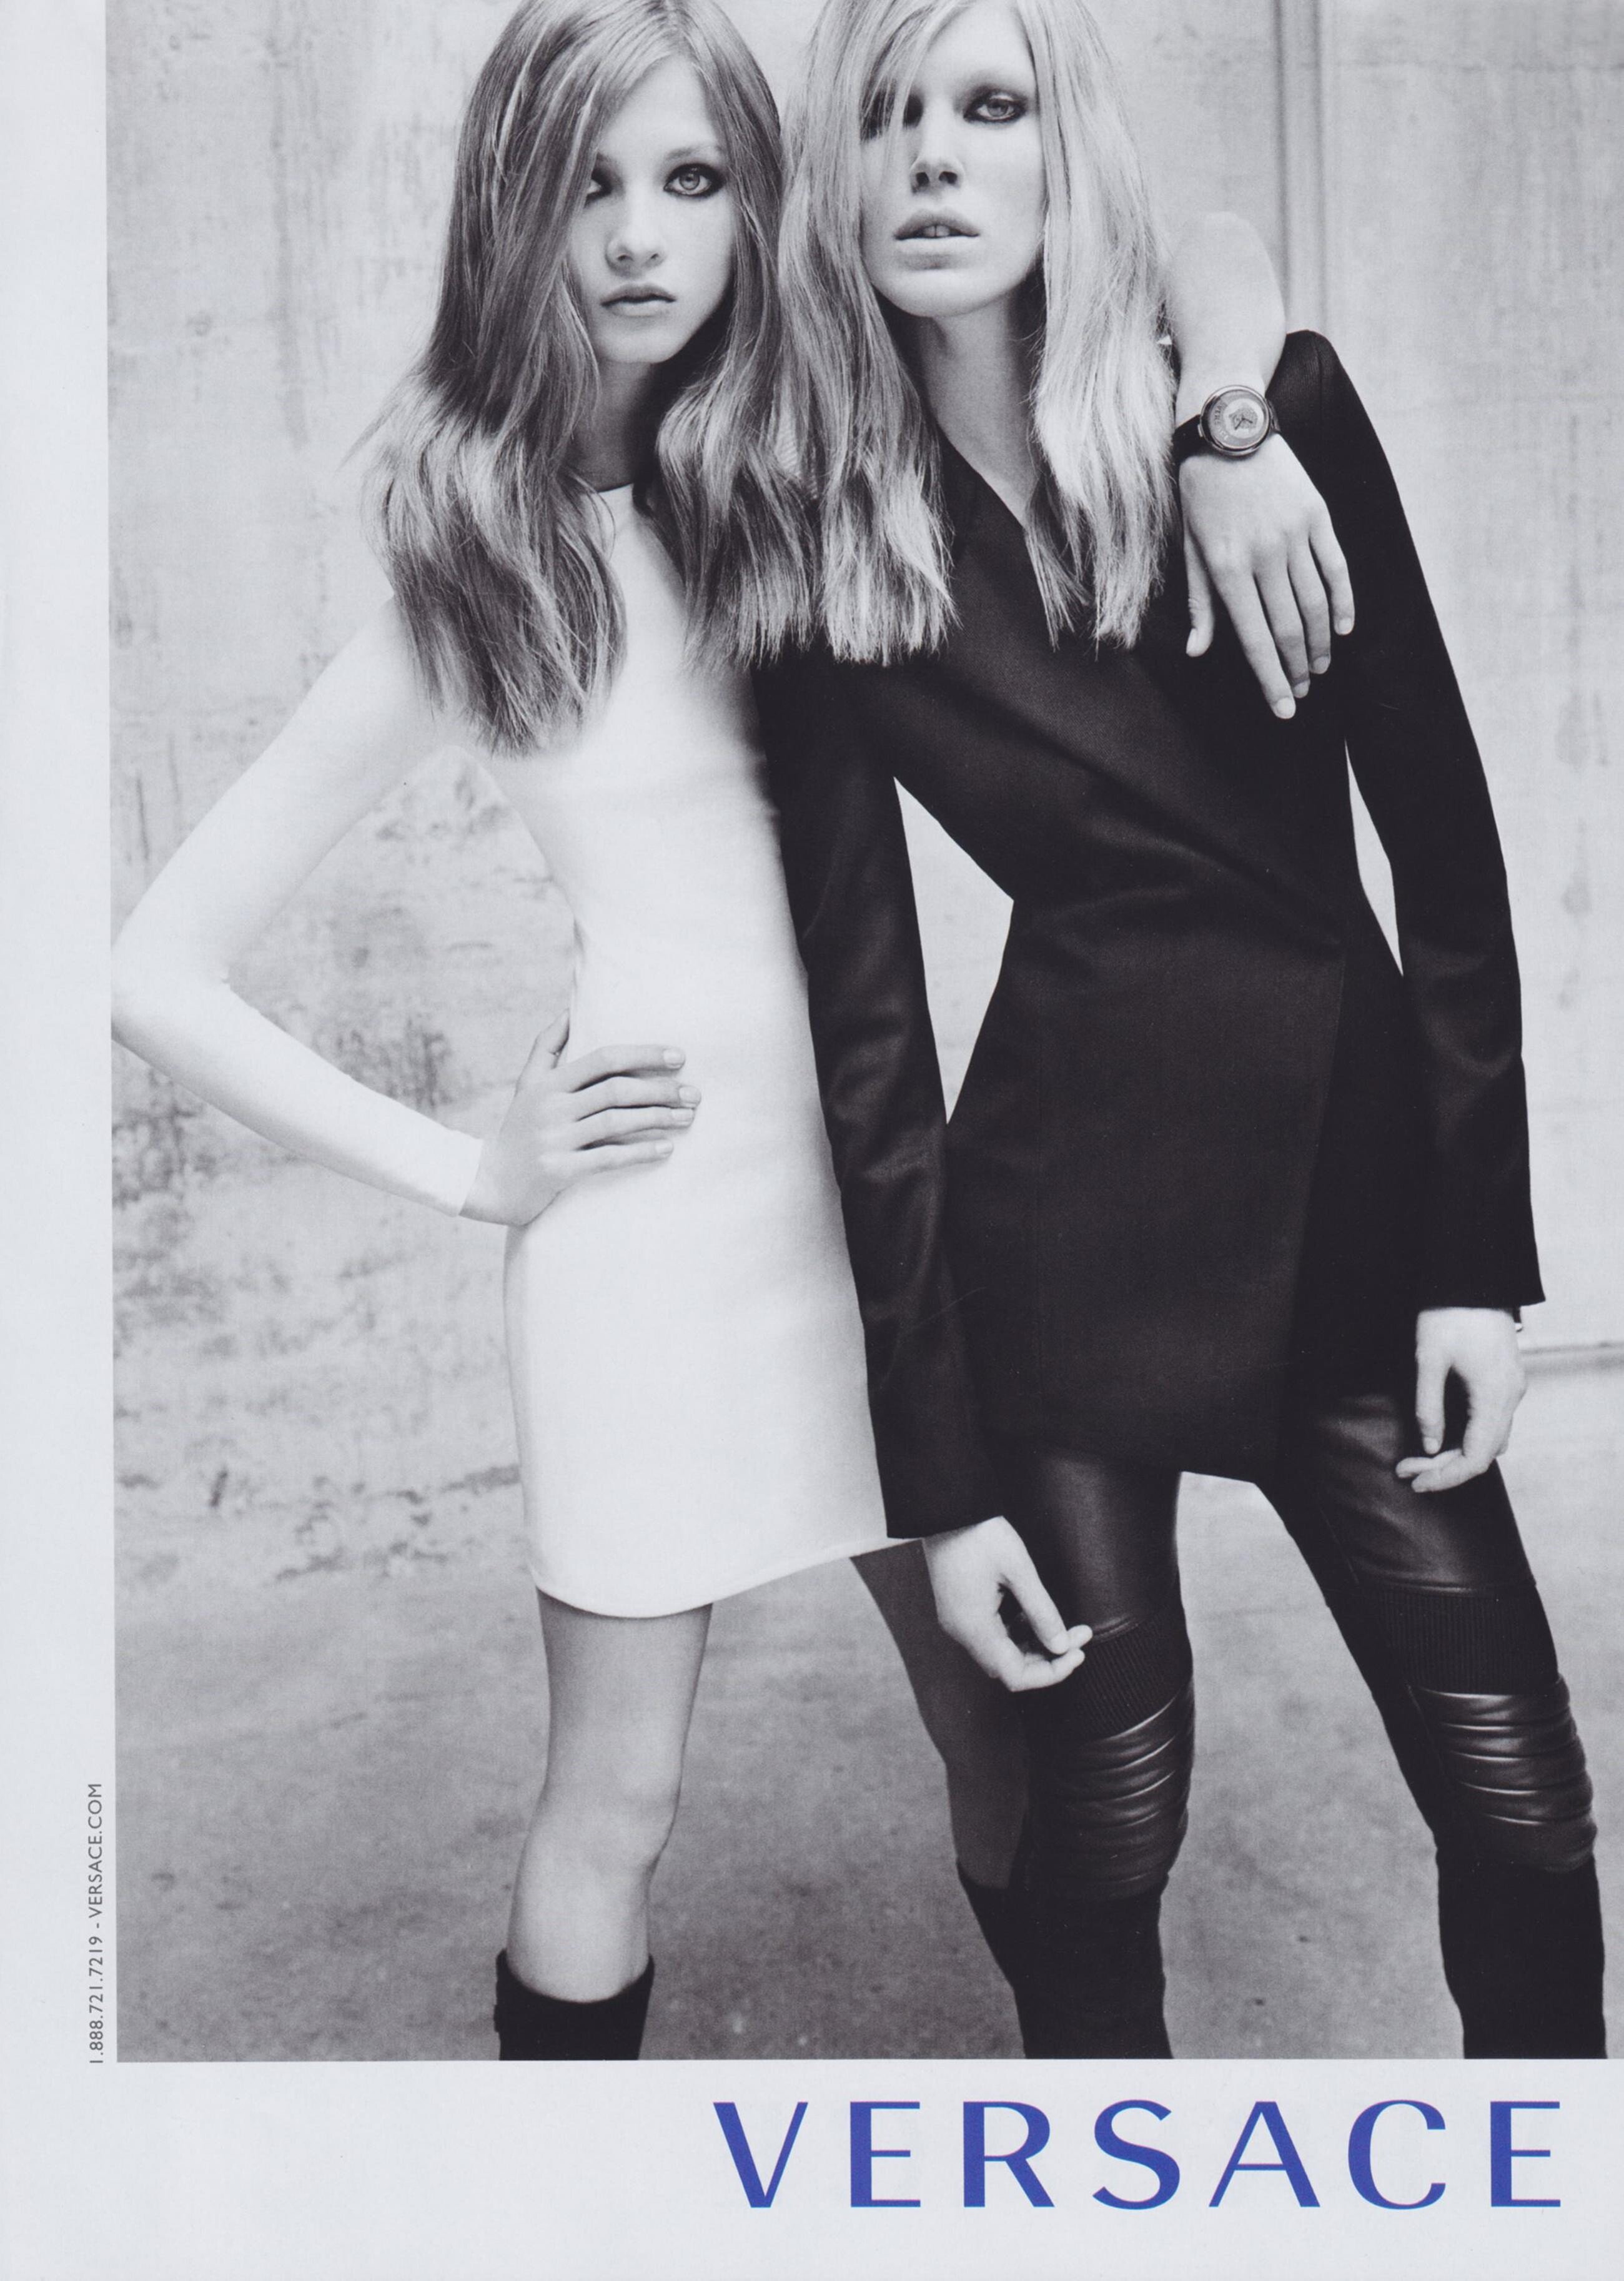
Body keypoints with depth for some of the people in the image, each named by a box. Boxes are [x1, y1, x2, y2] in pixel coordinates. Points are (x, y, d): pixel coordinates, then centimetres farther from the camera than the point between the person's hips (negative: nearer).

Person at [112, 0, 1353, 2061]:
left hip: (880, 1177, 3)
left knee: (1013, 1722, 10)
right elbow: (157, 973, -2)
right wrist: (465, 1169, -4)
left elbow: (1201, 293, 5)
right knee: (616, 1798, 8)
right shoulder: (470, 584, -4)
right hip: (650, 1209, -3)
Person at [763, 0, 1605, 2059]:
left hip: (1360, 1168, 1)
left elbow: (1442, 838, -1)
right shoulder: (825, 556, -2)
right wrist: (938, 1466, -3)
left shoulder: (1270, 417, -2)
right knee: (1102, 1824, 9)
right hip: (1066, 1215, -1)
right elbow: (868, 1026, -2)